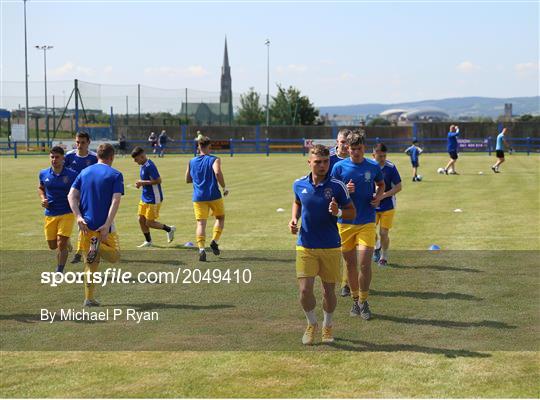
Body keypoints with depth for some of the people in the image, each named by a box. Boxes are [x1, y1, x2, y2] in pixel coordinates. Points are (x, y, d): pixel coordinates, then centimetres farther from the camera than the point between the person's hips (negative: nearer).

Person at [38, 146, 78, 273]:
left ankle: (59, 272, 5)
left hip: (67, 213, -4)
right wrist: (43, 199, 1)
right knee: (52, 246, 10)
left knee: (61, 244, -12)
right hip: (50, 214, 4)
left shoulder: (72, 175, -9)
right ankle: (67, 242, 45)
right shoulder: (43, 174, 1)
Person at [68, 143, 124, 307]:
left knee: (90, 265, 12)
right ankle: (99, 246, -19)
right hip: (104, 224, -4)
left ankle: (89, 299, 6)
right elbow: (115, 200, -15)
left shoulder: (84, 172, 11)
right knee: (114, 255, 13)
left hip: (86, 224, 4)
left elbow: (71, 195, 0)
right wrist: (107, 224, -19)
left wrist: (78, 217, -8)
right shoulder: (115, 175, -3)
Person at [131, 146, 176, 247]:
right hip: (145, 197, 9)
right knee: (141, 220, 10)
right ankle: (148, 241, 24)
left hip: (153, 199, -9)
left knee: (149, 223, -3)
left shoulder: (149, 166, -21)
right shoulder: (143, 165, 8)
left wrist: (143, 182, -21)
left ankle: (169, 229, 17)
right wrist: (140, 183, 1)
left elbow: (158, 180, -25)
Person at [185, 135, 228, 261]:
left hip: (198, 197, 3)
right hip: (214, 196, -2)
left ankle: (201, 248, -20)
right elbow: (218, 172, -22)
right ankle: (214, 241, 3)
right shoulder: (214, 160, -3)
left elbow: (187, 180, 16)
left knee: (201, 223, -2)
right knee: (220, 218, 20)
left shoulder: (191, 162, 10)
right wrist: (224, 187, -12)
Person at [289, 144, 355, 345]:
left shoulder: (337, 186, -9)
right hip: (305, 246, 1)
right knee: (305, 290, -7)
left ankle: (327, 326, 33)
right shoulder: (299, 184, -1)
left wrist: (338, 212, -22)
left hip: (331, 247, -1)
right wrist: (294, 219, 2)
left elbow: (352, 212, -1)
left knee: (329, 290, 7)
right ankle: (311, 324, 21)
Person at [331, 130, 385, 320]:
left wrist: (379, 196, -1)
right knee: (350, 264, 9)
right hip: (345, 222, 1)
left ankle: (363, 301, 7)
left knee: (365, 263, -10)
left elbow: (381, 184, 20)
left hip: (367, 222, -1)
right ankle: (355, 299, 26)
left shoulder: (373, 167, 1)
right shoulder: (339, 167, -2)